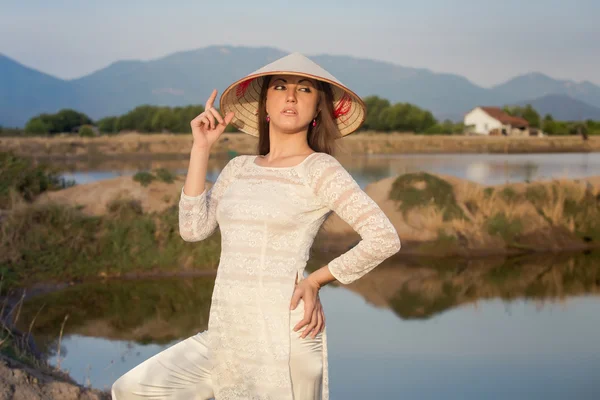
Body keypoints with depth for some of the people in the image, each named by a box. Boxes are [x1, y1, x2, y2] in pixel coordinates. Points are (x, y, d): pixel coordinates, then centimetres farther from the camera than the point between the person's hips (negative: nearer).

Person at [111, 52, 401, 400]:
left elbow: (385, 239, -12)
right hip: (226, 334, 6)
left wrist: (315, 280, -5)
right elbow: (194, 228, 1)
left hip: (283, 334, -6)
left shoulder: (319, 169, -5)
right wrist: (201, 149, 2)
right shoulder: (239, 168, 13)